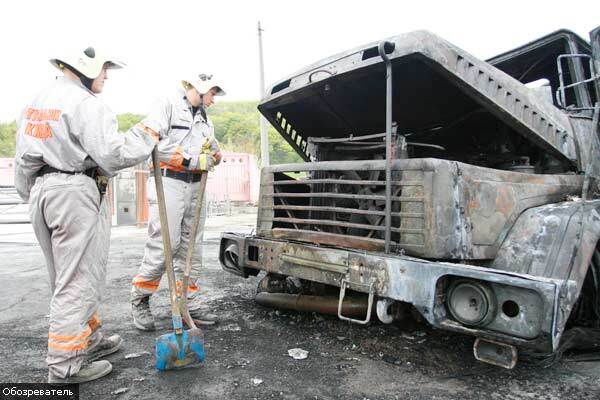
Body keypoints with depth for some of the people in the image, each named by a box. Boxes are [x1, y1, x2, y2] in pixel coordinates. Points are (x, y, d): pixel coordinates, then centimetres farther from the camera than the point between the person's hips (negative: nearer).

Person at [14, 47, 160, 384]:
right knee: (78, 280, -3)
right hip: (77, 193, -10)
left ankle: (87, 339, 31)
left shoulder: (37, 102, 17)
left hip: (43, 190, 10)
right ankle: (65, 366, 5)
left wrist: (32, 195, 24)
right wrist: (148, 137, -7)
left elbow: (24, 159, 19)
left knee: (67, 277, 17)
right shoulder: (86, 103, -12)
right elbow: (111, 154, -21)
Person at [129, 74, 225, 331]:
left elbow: (215, 155, 22)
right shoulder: (169, 105, -1)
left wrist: (213, 153, -3)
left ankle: (189, 305, 16)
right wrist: (191, 160, -15)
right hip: (169, 182, -7)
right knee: (164, 244, -10)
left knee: (190, 247, 8)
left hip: (195, 186, 8)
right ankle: (140, 300, 10)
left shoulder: (204, 119, 22)